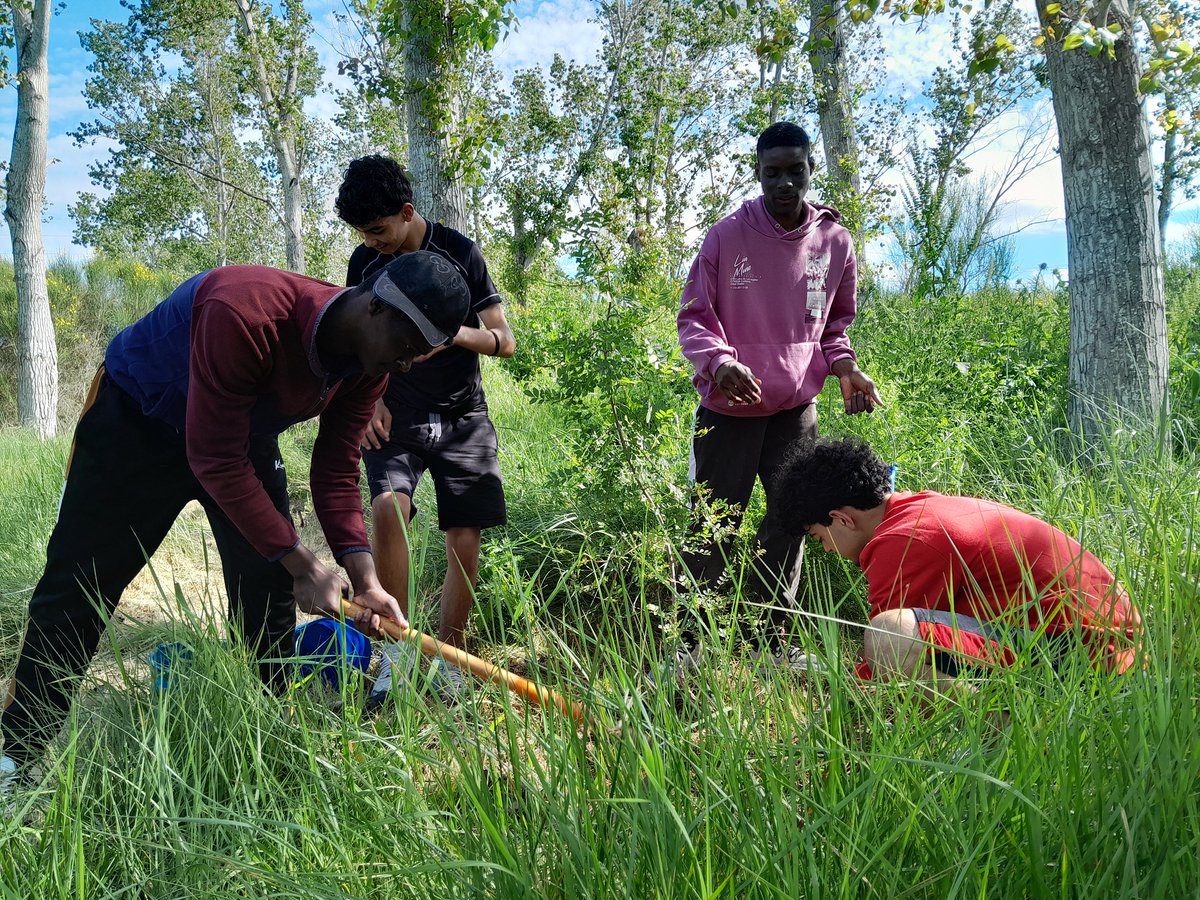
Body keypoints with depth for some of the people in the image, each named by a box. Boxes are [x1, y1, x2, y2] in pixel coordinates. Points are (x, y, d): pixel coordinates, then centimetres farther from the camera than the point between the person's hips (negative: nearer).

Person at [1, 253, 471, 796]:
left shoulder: (370, 363, -17)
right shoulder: (246, 314, -41)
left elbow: (337, 472, -10)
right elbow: (217, 462, -36)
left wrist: (364, 578, -22)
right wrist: (303, 565, -32)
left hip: (244, 434, 6)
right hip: (136, 418, -6)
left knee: (269, 585, -1)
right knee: (80, 583, -1)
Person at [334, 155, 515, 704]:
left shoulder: (459, 253, -3)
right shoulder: (364, 263, 4)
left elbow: (506, 341, -2)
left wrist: (455, 332, -22)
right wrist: (370, 399, -3)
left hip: (462, 418, -1)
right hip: (396, 417, 1)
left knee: (464, 541, -5)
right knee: (388, 506, -26)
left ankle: (446, 659, 11)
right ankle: (397, 644, -16)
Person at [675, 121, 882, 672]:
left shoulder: (835, 242, 3)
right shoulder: (726, 236, -6)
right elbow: (693, 316, -2)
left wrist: (844, 367, -4)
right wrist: (719, 362, -22)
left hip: (797, 410, 3)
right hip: (728, 408, -3)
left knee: (790, 523, 7)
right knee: (713, 525, 1)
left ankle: (773, 640, 20)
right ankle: (688, 641, 9)